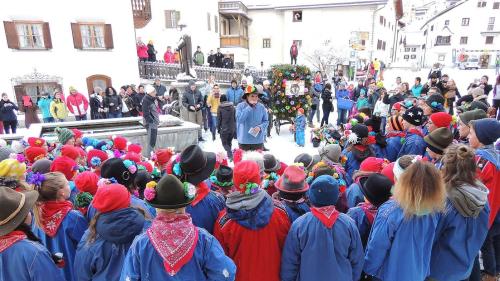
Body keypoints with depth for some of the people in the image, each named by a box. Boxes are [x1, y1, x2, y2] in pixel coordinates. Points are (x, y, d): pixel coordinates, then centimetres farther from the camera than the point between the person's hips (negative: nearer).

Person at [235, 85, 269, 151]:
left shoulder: (261, 107, 0)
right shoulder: (240, 106, -5)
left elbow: (266, 121, 5)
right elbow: (240, 119, -19)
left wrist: (260, 127, -16)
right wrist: (249, 107, -16)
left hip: (258, 141, 2)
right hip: (244, 141, -1)